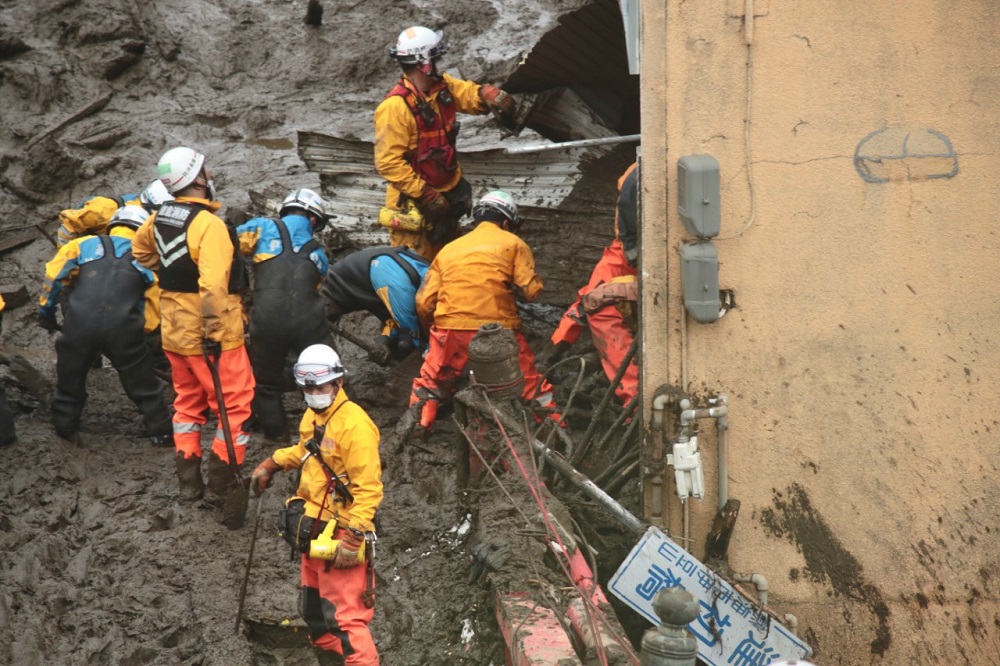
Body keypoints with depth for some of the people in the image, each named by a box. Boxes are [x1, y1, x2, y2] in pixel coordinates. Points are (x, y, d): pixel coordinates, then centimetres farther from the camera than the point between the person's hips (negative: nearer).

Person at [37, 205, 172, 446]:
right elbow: (155, 301, 15)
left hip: (79, 324, 1)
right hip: (123, 328, -1)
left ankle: (65, 428, 32)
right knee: (143, 384, 14)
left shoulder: (84, 245, 17)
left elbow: (54, 276, 10)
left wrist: (46, 310, 21)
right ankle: (160, 432, 19)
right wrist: (142, 329, 25)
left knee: (70, 378, 22)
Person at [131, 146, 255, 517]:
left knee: (188, 404, 19)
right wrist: (213, 334, -24)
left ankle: (188, 483, 23)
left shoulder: (159, 219, 3)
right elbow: (212, 286, -29)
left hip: (174, 333, 8)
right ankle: (222, 485, 2)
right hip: (212, 336, -8)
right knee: (235, 406, 2)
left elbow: (140, 250, 24)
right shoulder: (209, 225, -22)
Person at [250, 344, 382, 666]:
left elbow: (368, 489, -22)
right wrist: (273, 463, 22)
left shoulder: (354, 424, -20)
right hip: (313, 530, 9)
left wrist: (353, 538, -25)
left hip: (340, 534, -9)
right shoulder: (312, 416, 9)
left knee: (345, 618, -12)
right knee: (313, 608, 20)